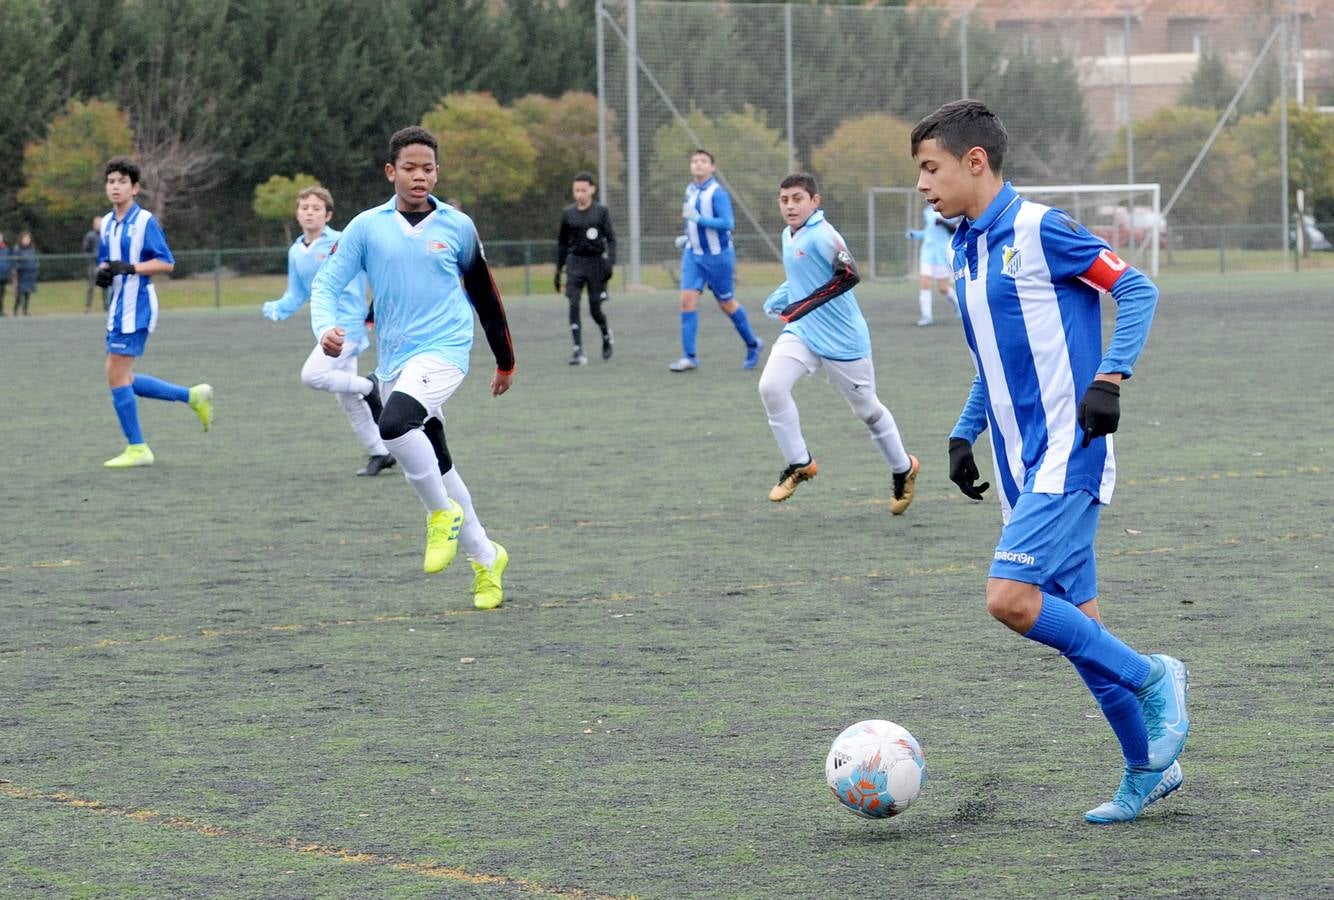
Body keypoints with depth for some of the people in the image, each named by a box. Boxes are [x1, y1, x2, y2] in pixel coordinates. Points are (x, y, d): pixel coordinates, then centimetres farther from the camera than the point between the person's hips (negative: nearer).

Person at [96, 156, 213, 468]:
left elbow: (166, 263, -14)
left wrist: (129, 267, -24)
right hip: (118, 307, 9)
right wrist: (103, 273, -1)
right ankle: (194, 397, 21)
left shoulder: (145, 221, -10)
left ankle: (136, 448, 1)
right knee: (122, 380, 10)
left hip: (136, 308, -9)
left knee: (117, 377, -9)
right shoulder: (107, 223, 12)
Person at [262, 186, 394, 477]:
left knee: (312, 375, -23)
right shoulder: (295, 252, 9)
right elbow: (296, 296, 15)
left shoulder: (341, 243, -13)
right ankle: (379, 453, 22)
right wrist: (278, 309, -4)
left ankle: (369, 387, -3)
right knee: (347, 398, 11)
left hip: (347, 323, -8)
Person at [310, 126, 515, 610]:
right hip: (394, 361, 4)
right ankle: (485, 557, 28)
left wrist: (505, 361, 23)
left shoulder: (457, 226, 2)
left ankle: (443, 513, -9)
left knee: (395, 424, -31)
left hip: (444, 351, -4)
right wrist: (326, 328, -22)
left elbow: (484, 294, 15)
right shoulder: (367, 227, 3)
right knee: (435, 467, 11)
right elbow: (325, 283, 0)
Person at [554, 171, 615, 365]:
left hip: (596, 262, -2)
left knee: (595, 309, 2)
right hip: (576, 263, 2)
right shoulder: (568, 214, 6)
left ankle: (606, 335, 34)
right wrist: (558, 269, 13)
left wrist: (610, 262, -16)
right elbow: (562, 243, 15)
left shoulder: (601, 212, -1)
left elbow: (611, 238, -3)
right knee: (574, 305, -13)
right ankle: (579, 351, -14)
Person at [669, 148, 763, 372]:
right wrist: (688, 237, 10)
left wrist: (698, 219, -29)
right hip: (693, 254, 6)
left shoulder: (717, 192, -16)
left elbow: (727, 223, -24)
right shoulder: (690, 190, 7)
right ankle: (689, 357, -8)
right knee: (688, 300, -9)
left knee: (727, 304, 7)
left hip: (717, 256, -6)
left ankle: (752, 344, 29)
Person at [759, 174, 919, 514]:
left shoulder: (822, 235, -19)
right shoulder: (789, 236, 7)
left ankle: (903, 469, 32)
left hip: (842, 340, -7)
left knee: (867, 409, 9)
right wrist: (777, 301, 14)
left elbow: (849, 276, -28)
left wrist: (801, 307, -30)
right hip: (800, 333, 7)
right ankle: (799, 464, -4)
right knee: (770, 386, -18)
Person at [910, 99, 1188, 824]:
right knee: (1073, 620, 7)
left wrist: (1109, 380, -19)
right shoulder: (963, 252, 14)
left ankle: (1150, 678, -2)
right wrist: (964, 434, 17)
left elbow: (1136, 289, -10)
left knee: (1010, 598, -19)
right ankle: (1148, 768, 16)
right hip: (1021, 465, 8)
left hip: (1066, 456, -8)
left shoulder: (1037, 230, -11)